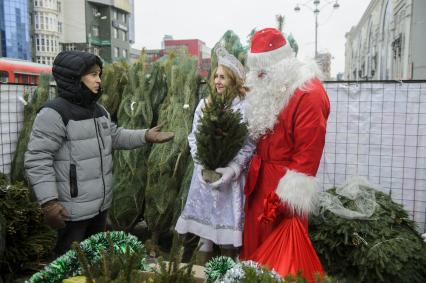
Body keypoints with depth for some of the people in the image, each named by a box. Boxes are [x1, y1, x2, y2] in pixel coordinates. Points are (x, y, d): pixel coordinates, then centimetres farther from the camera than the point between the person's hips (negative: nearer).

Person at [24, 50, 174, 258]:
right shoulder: (53, 114, -20)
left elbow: (115, 136, 17)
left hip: (101, 204, 8)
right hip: (73, 209, -8)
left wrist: (145, 136, 3)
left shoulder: (98, 110, 9)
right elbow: (37, 160, -21)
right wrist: (49, 202, -24)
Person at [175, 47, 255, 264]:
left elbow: (249, 144, -8)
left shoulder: (246, 108, -5)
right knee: (204, 219, 11)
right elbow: (193, 137, 4)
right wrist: (201, 163, -10)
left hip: (231, 175, -3)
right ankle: (200, 269, 29)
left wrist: (233, 169, -19)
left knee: (228, 222, 7)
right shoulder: (204, 104, 6)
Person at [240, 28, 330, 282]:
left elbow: (309, 149, -21)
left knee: (284, 250, 3)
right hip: (261, 177, 8)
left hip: (285, 181, -8)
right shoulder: (269, 88, 10)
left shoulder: (309, 94, -18)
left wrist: (288, 195, -19)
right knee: (257, 240, 17)